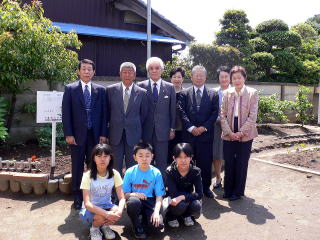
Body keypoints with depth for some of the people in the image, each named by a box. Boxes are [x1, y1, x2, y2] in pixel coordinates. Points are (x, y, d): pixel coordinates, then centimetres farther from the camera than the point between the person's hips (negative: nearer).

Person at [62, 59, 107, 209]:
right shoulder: (70, 89, 2)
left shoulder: (100, 90, 6)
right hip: (77, 135, -1)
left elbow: (104, 113, 6)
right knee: (77, 166, 6)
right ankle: (77, 196, 19)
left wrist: (103, 134, 0)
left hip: (95, 135, 1)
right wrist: (68, 134, -8)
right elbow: (66, 113, -1)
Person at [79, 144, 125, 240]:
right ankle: (94, 227, 2)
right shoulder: (88, 175, -20)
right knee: (101, 217, -34)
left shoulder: (114, 174, -11)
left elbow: (122, 198, -13)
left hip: (107, 206, 3)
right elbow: (87, 203, -25)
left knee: (117, 212, -29)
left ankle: (105, 225, 4)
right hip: (90, 209, -3)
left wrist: (119, 211, -36)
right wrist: (106, 214, -38)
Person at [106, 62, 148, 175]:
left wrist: (137, 128, 7)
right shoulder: (111, 90, 1)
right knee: (116, 166, 9)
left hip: (133, 134, 0)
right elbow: (107, 111, 8)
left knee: (132, 166, 9)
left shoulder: (142, 92, -1)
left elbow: (143, 114, 6)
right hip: (115, 134, 1)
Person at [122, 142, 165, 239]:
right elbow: (125, 194, -1)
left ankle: (145, 218, 13)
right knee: (133, 201, -37)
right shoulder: (130, 172, -6)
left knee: (158, 225, -25)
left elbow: (159, 196, -6)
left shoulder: (156, 173, -5)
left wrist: (156, 212, -23)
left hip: (150, 201, 0)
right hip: (135, 200, 0)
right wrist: (134, 194, -23)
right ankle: (137, 227, -6)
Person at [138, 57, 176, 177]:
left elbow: (173, 110, 6)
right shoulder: (141, 86, 2)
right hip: (146, 131, 0)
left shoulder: (170, 87, 5)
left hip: (162, 131, 0)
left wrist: (172, 129, 4)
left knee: (161, 163, 7)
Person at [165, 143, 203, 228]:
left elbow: (200, 194, -20)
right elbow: (173, 194, -25)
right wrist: (190, 194, -21)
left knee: (196, 206, -30)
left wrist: (183, 197, -32)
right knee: (181, 205, -35)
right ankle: (171, 216, 1)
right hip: (174, 201, -2)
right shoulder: (170, 171, -20)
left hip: (188, 199, 2)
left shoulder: (196, 171, -15)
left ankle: (187, 215, 7)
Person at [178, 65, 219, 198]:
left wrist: (203, 127, -10)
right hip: (189, 134, 0)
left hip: (206, 134, 0)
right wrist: (191, 128, -12)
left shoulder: (213, 94, 8)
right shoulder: (184, 93, 7)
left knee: (206, 162, 6)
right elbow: (182, 113, -2)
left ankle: (205, 187, 22)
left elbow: (215, 113, 1)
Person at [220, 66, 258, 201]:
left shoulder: (252, 93, -2)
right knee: (228, 163, 8)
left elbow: (253, 116, -7)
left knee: (241, 164, 6)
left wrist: (241, 132, -13)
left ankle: (238, 192, 21)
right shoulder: (227, 93, 5)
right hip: (228, 135, 2)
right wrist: (229, 132, -8)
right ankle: (228, 190, 24)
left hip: (245, 135, -2)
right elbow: (222, 115, 2)